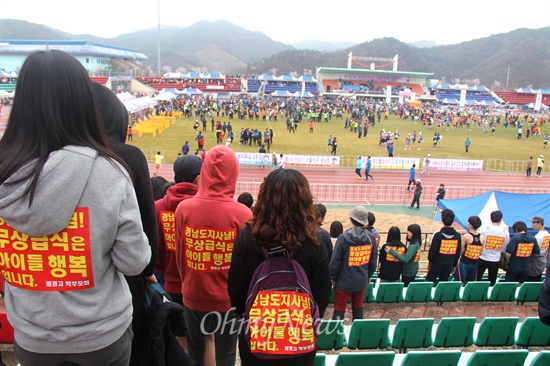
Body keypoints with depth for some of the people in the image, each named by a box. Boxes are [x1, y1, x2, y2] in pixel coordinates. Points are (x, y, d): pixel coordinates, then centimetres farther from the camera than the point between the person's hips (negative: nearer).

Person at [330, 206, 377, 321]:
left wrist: (332, 277, 2)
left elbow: (335, 260, -13)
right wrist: (368, 276, 21)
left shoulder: (344, 238, -19)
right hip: (361, 281, 4)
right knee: (358, 307, 20)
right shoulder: (370, 238, -5)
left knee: (339, 309, 8)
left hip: (344, 281, -4)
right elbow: (373, 261, 7)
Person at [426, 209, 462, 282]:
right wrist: (454, 265, 15)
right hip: (449, 265, 4)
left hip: (437, 264, -4)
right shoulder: (458, 236, -5)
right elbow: (458, 253, 4)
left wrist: (430, 259, 6)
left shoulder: (438, 235, -19)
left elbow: (432, 251, -15)